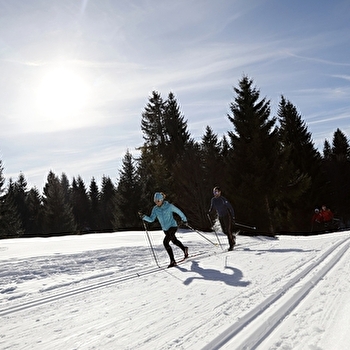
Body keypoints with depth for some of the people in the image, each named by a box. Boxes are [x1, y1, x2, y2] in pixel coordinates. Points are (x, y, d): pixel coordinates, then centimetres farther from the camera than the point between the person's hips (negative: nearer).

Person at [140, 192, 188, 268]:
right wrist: (144, 217, -25)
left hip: (173, 227, -7)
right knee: (174, 241, 25)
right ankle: (184, 249, 54)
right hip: (165, 229, 7)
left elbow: (178, 211, -3)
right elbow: (151, 219, -7)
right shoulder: (155, 209, -4)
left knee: (165, 242, -20)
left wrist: (184, 219, 9)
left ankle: (173, 261, -11)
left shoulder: (169, 206, -17)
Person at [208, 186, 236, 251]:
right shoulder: (213, 200, -1)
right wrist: (209, 211, -8)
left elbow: (230, 207, -14)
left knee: (228, 230, -7)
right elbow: (212, 207, 14)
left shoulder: (223, 199, -19)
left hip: (227, 216, -6)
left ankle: (231, 245, 4)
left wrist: (233, 216, -16)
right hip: (220, 217, 6)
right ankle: (232, 237, 38)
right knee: (224, 231, 10)